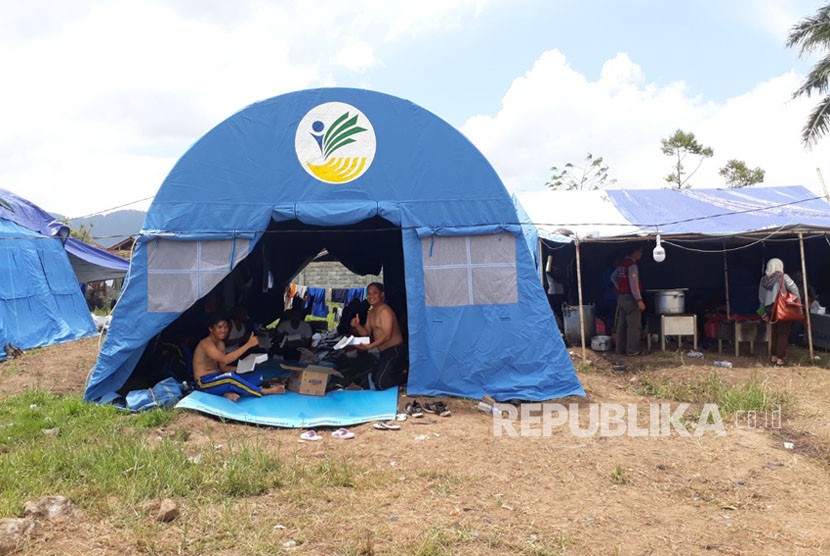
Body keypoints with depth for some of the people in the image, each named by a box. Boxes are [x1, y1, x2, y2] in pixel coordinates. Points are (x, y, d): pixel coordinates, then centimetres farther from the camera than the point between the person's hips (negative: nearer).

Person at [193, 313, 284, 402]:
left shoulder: (220, 344, 11)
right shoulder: (206, 343, -18)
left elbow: (223, 367, 10)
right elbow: (225, 360, -33)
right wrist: (248, 344, -35)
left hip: (217, 379, 9)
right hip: (205, 384, -8)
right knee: (229, 376, -38)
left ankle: (228, 393, -25)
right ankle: (264, 391, -27)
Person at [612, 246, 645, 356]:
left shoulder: (622, 263, 10)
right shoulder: (632, 265, -16)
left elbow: (613, 277, 22)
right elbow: (634, 284, -22)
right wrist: (639, 300, -22)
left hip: (621, 297, 9)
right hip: (630, 298, -9)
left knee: (622, 324, 11)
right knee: (634, 325, -3)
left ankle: (620, 349, 16)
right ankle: (632, 350, -1)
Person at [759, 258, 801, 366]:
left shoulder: (763, 279, 8)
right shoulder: (783, 277, -6)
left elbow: (761, 297, 12)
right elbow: (794, 290, -13)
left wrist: (765, 309, 20)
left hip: (769, 309, 5)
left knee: (774, 333, 16)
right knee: (783, 334, 0)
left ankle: (773, 357, 20)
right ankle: (780, 359, 0)